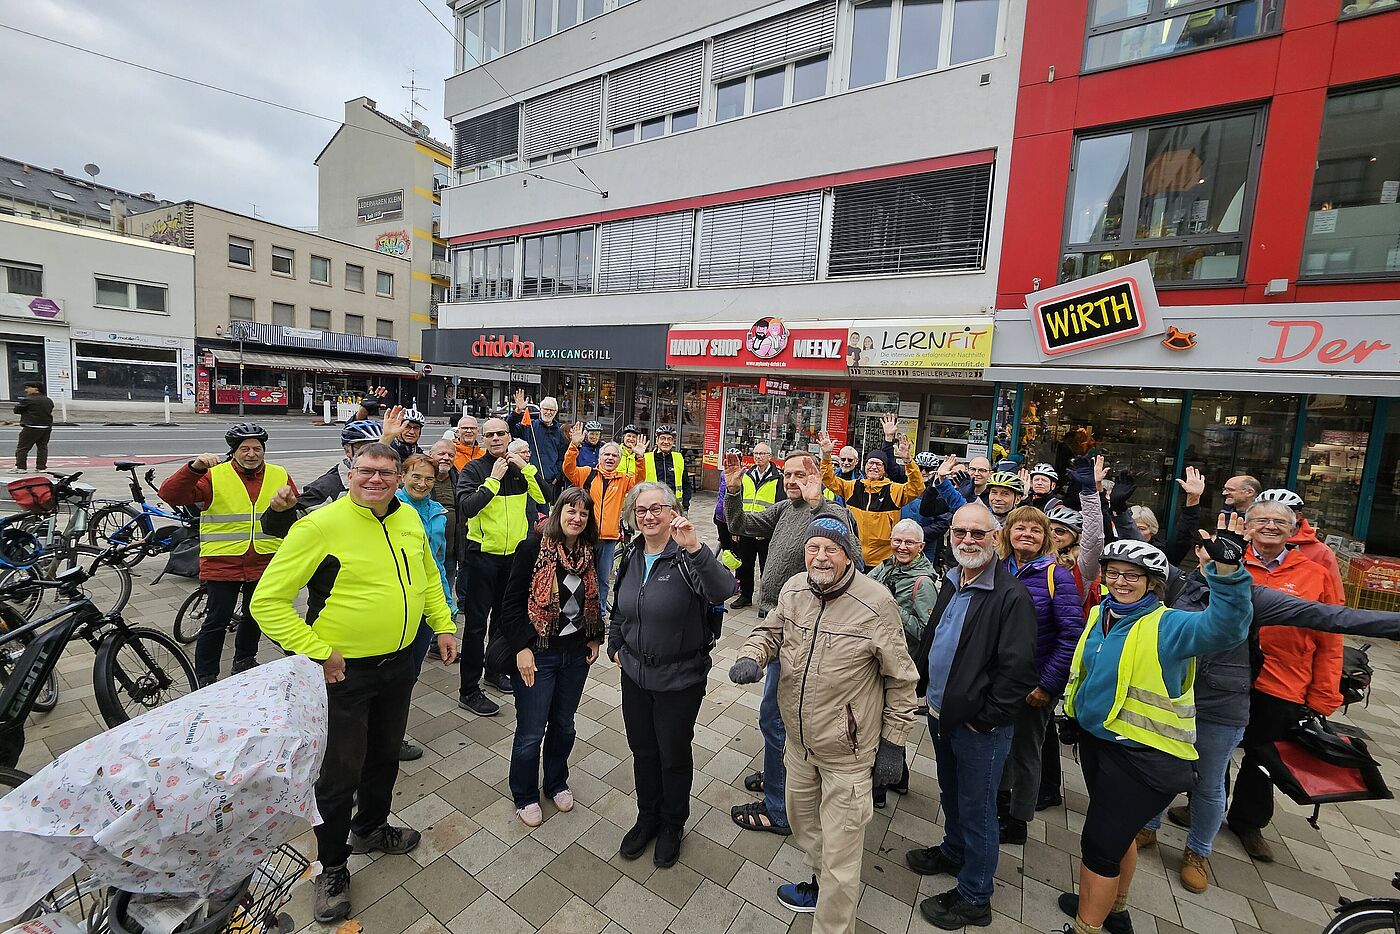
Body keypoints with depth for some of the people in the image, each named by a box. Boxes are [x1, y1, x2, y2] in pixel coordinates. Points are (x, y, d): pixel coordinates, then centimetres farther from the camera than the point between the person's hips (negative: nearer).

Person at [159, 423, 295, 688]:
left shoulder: (279, 475, 4)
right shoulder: (214, 476, -7)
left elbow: (296, 509, 14)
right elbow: (171, 494, -17)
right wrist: (194, 467, -30)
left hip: (265, 564, 4)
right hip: (222, 564, -4)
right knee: (217, 621, 3)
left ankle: (245, 660, 40)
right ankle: (205, 678, 20)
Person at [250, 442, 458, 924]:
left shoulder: (410, 520, -1)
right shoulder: (320, 525, -20)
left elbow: (428, 576, 13)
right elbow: (267, 601, -17)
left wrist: (443, 625, 7)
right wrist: (318, 653, -18)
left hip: (399, 664, 6)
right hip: (343, 671, -5)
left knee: (385, 756, 24)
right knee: (339, 773, 12)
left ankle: (370, 828, 51)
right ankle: (332, 866, 38)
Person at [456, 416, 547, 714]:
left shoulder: (521, 468, 4)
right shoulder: (473, 469, -8)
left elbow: (544, 497, -7)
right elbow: (467, 507, -22)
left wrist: (525, 467, -15)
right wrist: (494, 478, -22)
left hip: (515, 553, 5)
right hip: (482, 553, -4)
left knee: (505, 615, 19)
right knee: (476, 621, 1)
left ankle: (495, 670, 38)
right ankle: (468, 691, 12)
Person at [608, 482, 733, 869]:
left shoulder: (687, 556, -20)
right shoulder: (631, 555, -1)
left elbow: (723, 591, -40)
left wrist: (695, 548, -50)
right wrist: (615, 646, 13)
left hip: (680, 678, -5)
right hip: (635, 673, 5)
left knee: (674, 755, 16)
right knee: (642, 750, 22)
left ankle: (672, 825, 42)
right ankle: (647, 817, 47)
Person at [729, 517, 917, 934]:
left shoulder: (876, 603, -22)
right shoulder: (793, 590, -8)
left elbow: (901, 679, -12)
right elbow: (769, 631, 7)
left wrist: (893, 741, -8)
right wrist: (750, 657, -15)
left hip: (846, 752, -6)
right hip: (799, 741, 6)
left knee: (840, 852, 10)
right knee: (802, 820, 29)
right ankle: (820, 885, 57)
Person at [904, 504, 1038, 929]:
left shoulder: (1012, 596, -22)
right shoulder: (951, 582, 3)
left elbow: (1018, 670, -24)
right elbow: (929, 639, 14)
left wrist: (983, 719, -18)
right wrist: (922, 685, 10)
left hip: (979, 728, -7)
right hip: (940, 715, 7)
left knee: (976, 810, 12)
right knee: (951, 794, 27)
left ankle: (974, 897, 33)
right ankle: (953, 852, 51)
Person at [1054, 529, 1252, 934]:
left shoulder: (1168, 626, -18)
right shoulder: (1101, 613, 2)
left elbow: (1225, 626, -39)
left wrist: (1227, 566, -50)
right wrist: (1072, 711, 21)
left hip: (1142, 756, -7)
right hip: (1096, 738, 7)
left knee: (1100, 844, 3)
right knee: (1118, 831, 26)